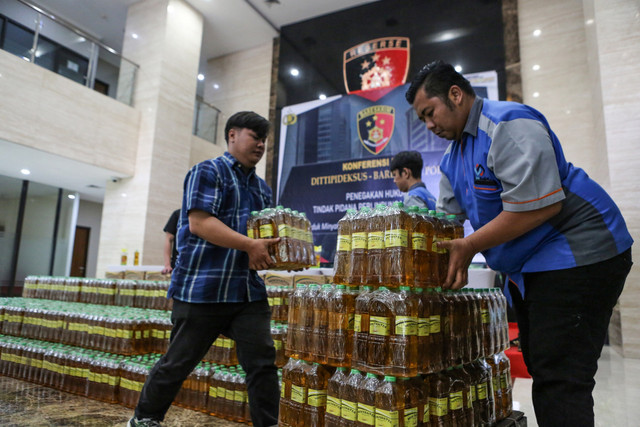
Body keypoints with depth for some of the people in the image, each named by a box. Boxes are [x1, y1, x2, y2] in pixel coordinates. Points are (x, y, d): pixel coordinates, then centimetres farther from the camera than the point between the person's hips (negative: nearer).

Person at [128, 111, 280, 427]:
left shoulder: (261, 187, 18)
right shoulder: (208, 172, -4)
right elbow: (199, 223, -17)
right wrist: (250, 246, -22)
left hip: (249, 291, 6)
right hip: (202, 289, -6)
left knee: (263, 362, 2)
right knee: (178, 362, 10)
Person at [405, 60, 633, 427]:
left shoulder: (509, 125, -17)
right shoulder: (454, 156, 12)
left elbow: (541, 205, -25)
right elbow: (446, 217, 13)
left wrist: (469, 247, -22)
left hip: (575, 255, -10)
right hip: (528, 266, 10)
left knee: (558, 378, -9)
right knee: (540, 366, 15)